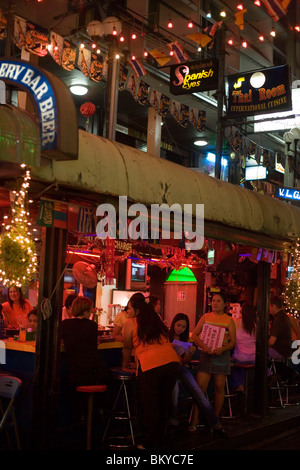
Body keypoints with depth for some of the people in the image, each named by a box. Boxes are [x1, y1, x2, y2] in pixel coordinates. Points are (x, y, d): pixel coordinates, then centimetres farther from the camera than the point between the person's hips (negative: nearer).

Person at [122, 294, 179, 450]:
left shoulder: (131, 323, 5)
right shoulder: (157, 321, 21)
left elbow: (127, 348, 13)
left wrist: (125, 366, 29)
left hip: (149, 365, -6)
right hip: (171, 361, 6)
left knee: (149, 406, 8)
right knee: (163, 403, 18)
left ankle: (150, 443, 16)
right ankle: (160, 439, 30)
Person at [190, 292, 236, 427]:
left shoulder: (229, 320, 5)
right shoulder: (205, 317, 8)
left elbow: (233, 341, 1)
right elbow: (194, 335, 3)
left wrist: (223, 348, -18)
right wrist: (203, 346, -15)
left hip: (222, 355, 0)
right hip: (206, 354, 0)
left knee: (219, 387, 5)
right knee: (200, 386, -7)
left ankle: (216, 418, 18)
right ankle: (194, 420, -2)